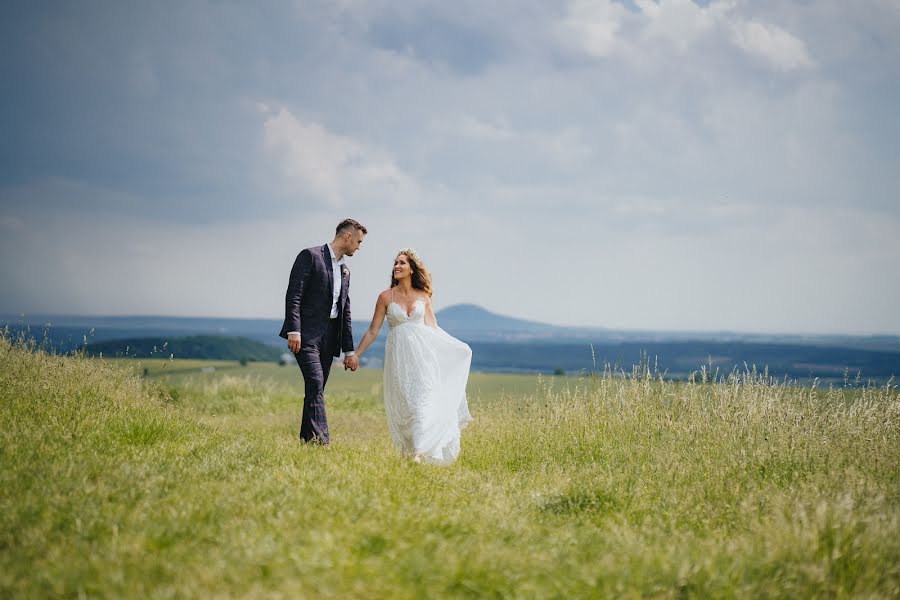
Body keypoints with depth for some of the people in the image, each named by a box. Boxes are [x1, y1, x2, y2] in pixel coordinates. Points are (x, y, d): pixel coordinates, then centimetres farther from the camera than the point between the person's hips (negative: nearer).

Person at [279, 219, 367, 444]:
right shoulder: (310, 256, -4)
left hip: (329, 337, 8)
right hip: (306, 334, -7)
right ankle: (320, 439, -26)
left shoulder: (344, 270, 20)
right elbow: (293, 296, -11)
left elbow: (345, 311, 21)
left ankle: (306, 439, 12)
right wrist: (293, 331, -21)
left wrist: (349, 351, 17)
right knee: (315, 385, -18)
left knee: (315, 390, 7)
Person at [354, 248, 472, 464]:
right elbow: (373, 331, 6)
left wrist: (457, 348, 7)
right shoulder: (386, 297, 3)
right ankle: (409, 451, 14)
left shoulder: (423, 296, 7)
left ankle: (422, 452, -15)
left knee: (423, 399, -11)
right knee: (404, 404, 1)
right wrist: (355, 355, 4)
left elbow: (432, 328, 11)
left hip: (422, 353, 0)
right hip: (399, 355, 0)